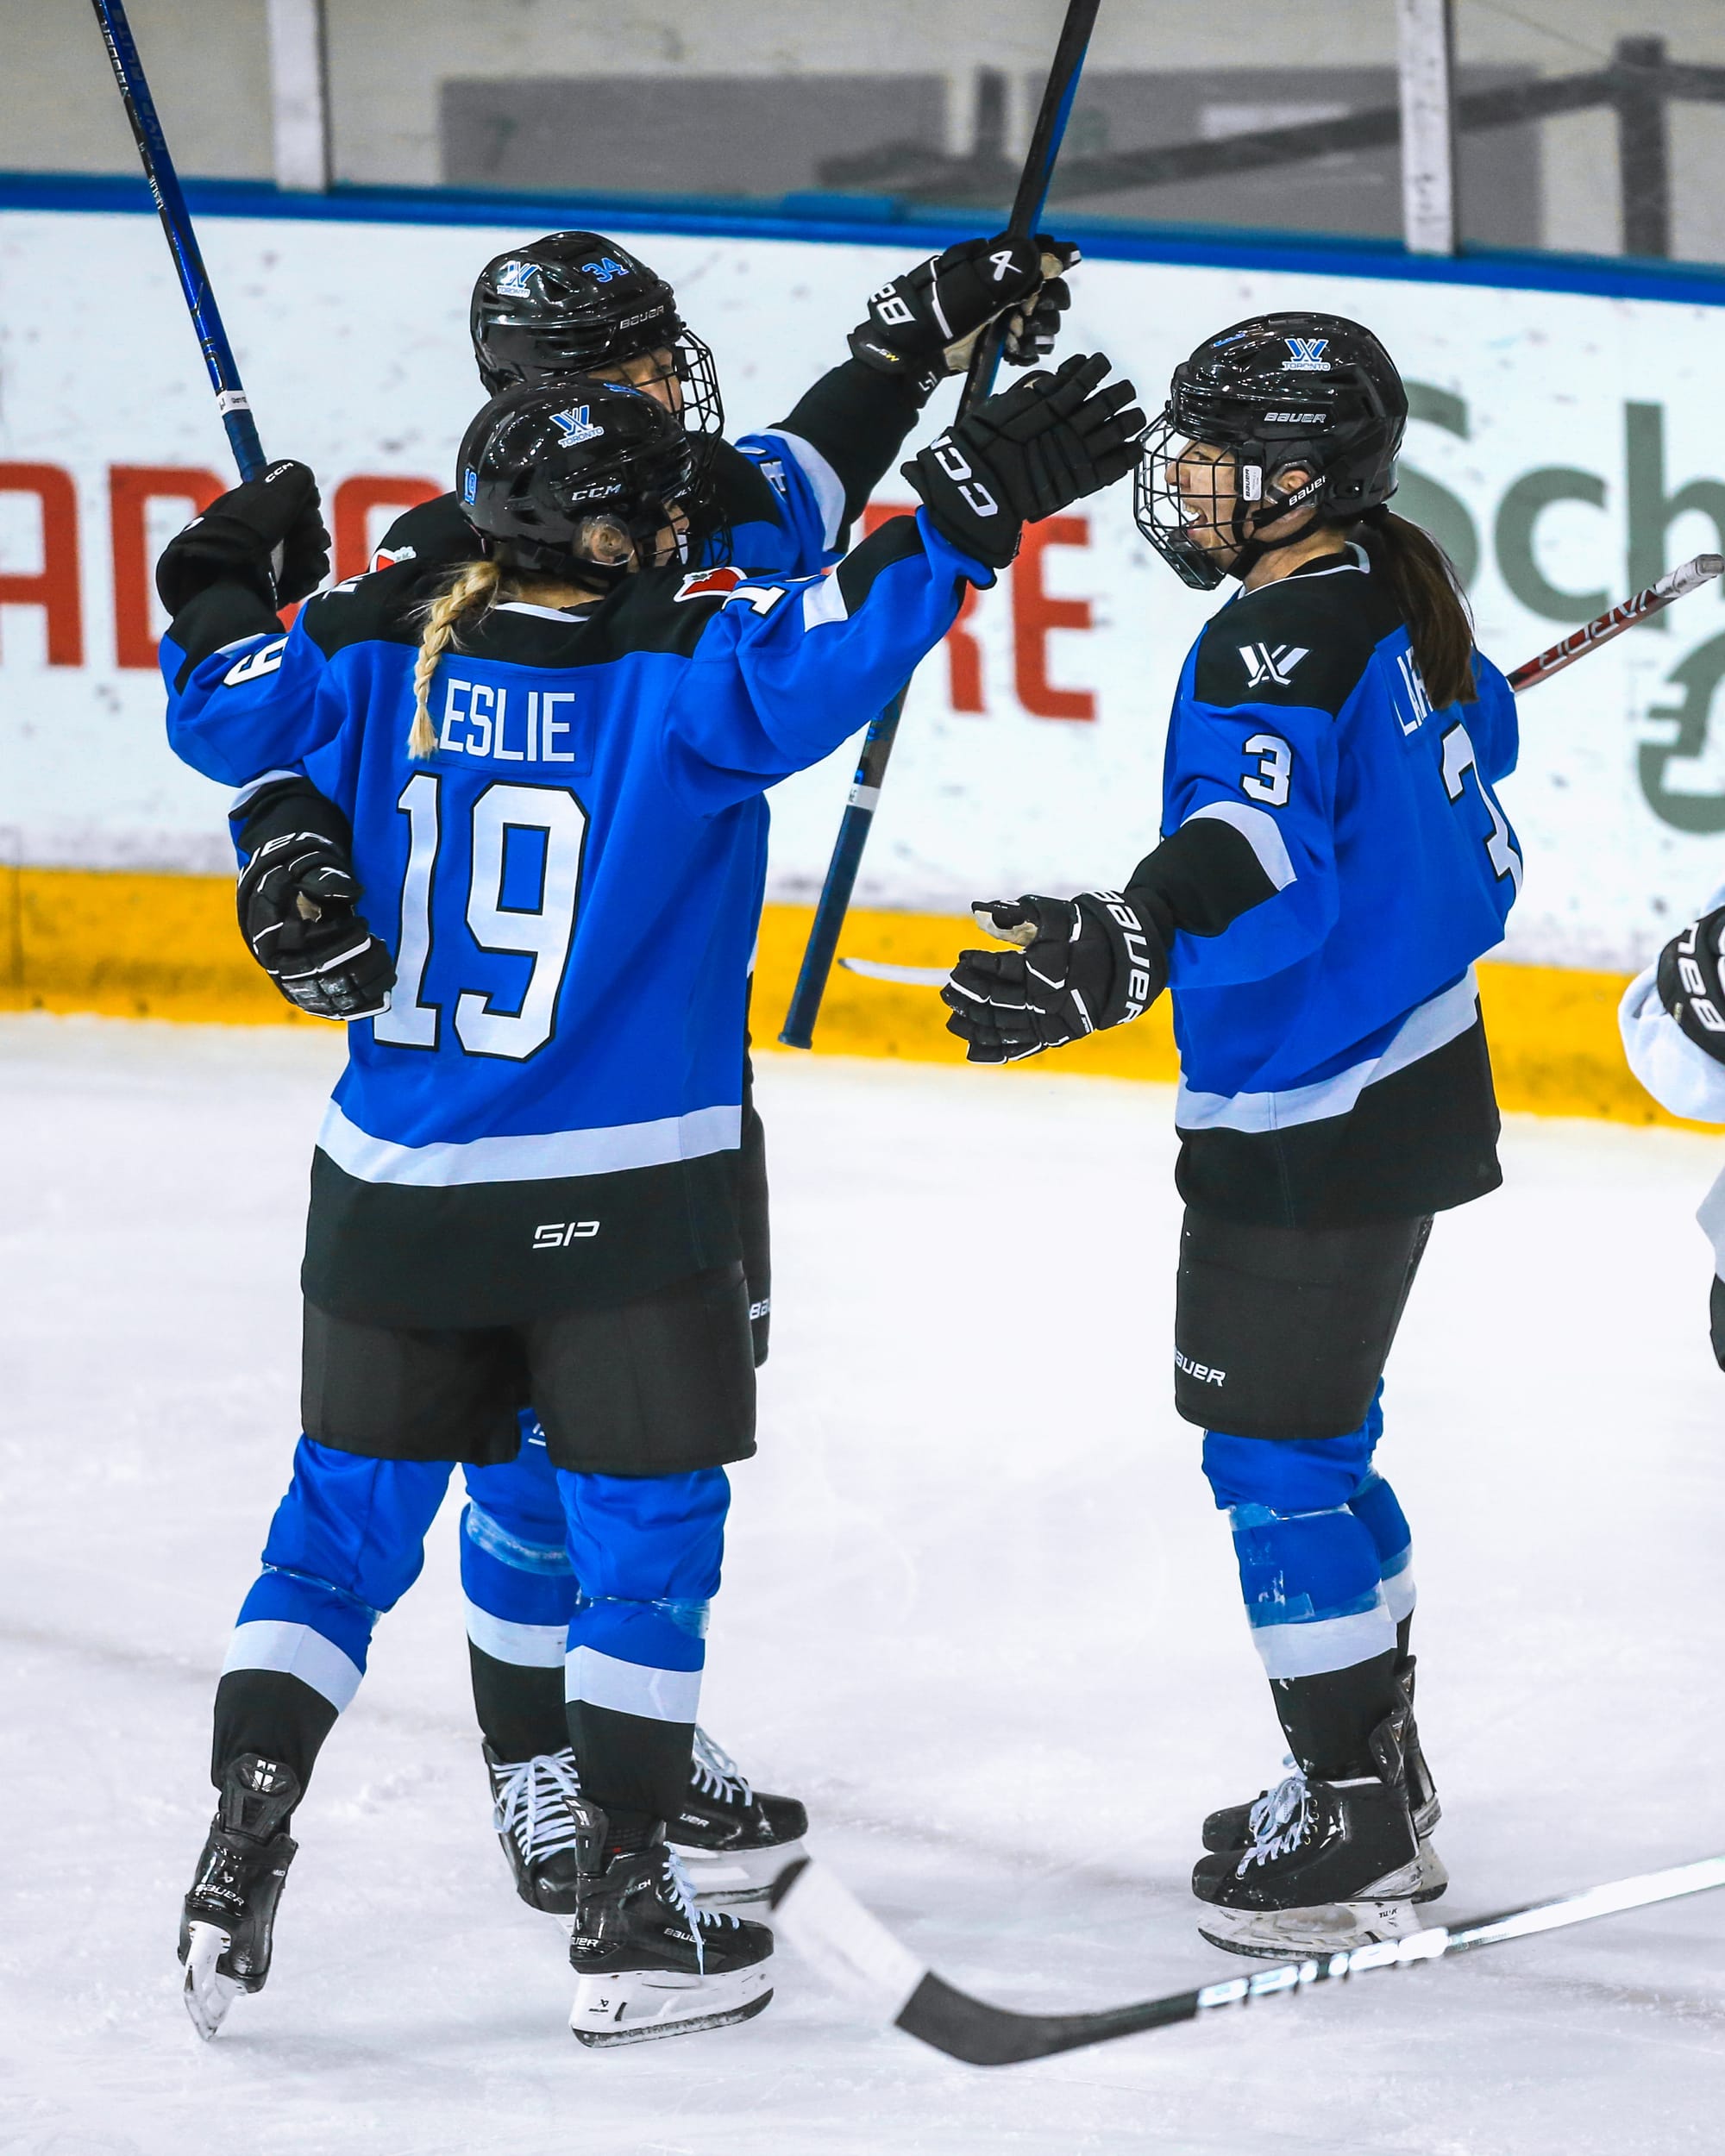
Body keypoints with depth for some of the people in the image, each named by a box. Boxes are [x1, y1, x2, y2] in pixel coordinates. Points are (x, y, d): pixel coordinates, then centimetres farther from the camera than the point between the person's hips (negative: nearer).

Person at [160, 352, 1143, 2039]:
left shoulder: (379, 657, -1)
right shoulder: (683, 676, -13)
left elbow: (219, 708, 11)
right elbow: (835, 646, -28)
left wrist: (230, 575, 27)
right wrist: (976, 499, -25)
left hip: (394, 1189, 4)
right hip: (617, 1203, -4)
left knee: (345, 1523, 15)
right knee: (648, 1534, 9)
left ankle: (240, 1857, 7)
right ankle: (623, 1920, 9)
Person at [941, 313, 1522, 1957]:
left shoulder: (1274, 651, -22)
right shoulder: (1397, 606, 7)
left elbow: (1266, 865, -37)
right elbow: (1473, 736, 27)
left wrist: (1130, 945, -53)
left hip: (1316, 1130, -10)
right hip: (1418, 1076, 10)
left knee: (1275, 1453, -3)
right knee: (1315, 1440, 20)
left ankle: (1351, 1831, 2)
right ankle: (1377, 1777, 30)